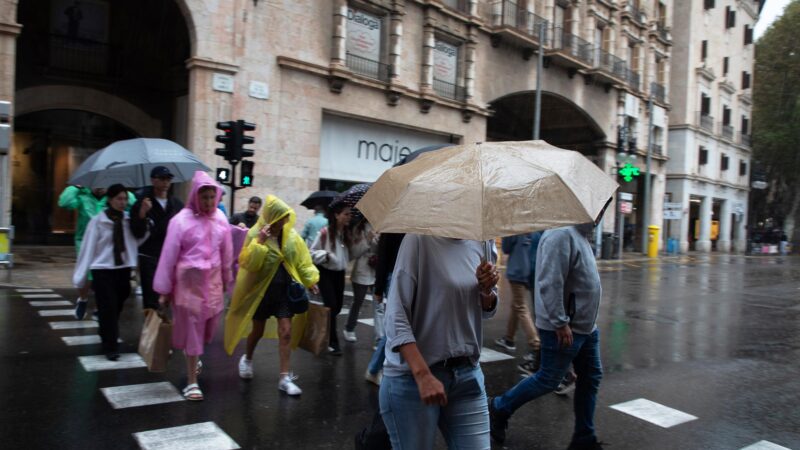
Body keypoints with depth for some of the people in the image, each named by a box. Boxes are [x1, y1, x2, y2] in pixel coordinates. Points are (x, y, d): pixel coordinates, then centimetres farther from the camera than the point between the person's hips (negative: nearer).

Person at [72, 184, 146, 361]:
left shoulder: (129, 220, 2)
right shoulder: (98, 221, -5)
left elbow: (137, 241, -11)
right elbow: (88, 249, -5)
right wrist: (81, 276, -5)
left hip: (123, 269, 3)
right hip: (102, 270, -3)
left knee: (117, 308, 14)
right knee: (108, 309, -4)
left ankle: (107, 337, 38)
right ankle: (110, 347, 4)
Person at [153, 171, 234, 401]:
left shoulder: (220, 218, 0)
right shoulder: (181, 220, -13)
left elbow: (226, 251, 9)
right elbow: (169, 256, -9)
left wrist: (226, 279, 16)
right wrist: (164, 290, -6)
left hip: (213, 280, 4)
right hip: (189, 281, -4)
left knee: (209, 325, 15)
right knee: (191, 328, 3)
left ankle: (193, 357, 48)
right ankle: (191, 382, 15)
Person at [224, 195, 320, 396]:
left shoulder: (291, 236, -1)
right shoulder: (255, 234, -10)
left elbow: (302, 260, 4)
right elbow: (247, 263, -20)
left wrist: (310, 280, -5)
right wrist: (259, 242, -29)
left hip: (285, 289, 2)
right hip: (261, 289, -2)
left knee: (286, 331, -4)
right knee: (258, 330, 13)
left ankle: (284, 377, 2)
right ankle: (247, 358, 44)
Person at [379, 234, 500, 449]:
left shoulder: (481, 242, 5)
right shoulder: (420, 238, -14)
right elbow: (396, 314, -16)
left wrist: (486, 289, -6)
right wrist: (423, 375, -24)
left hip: (468, 373, 6)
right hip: (412, 378, -5)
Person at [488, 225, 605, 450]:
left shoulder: (579, 234, 12)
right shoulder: (562, 234, -22)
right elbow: (550, 284, -27)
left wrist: (588, 320, 19)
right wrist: (560, 323, -24)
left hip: (587, 326, 10)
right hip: (565, 329, -10)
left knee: (591, 378, 14)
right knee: (548, 380, 1)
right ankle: (499, 408, 20)